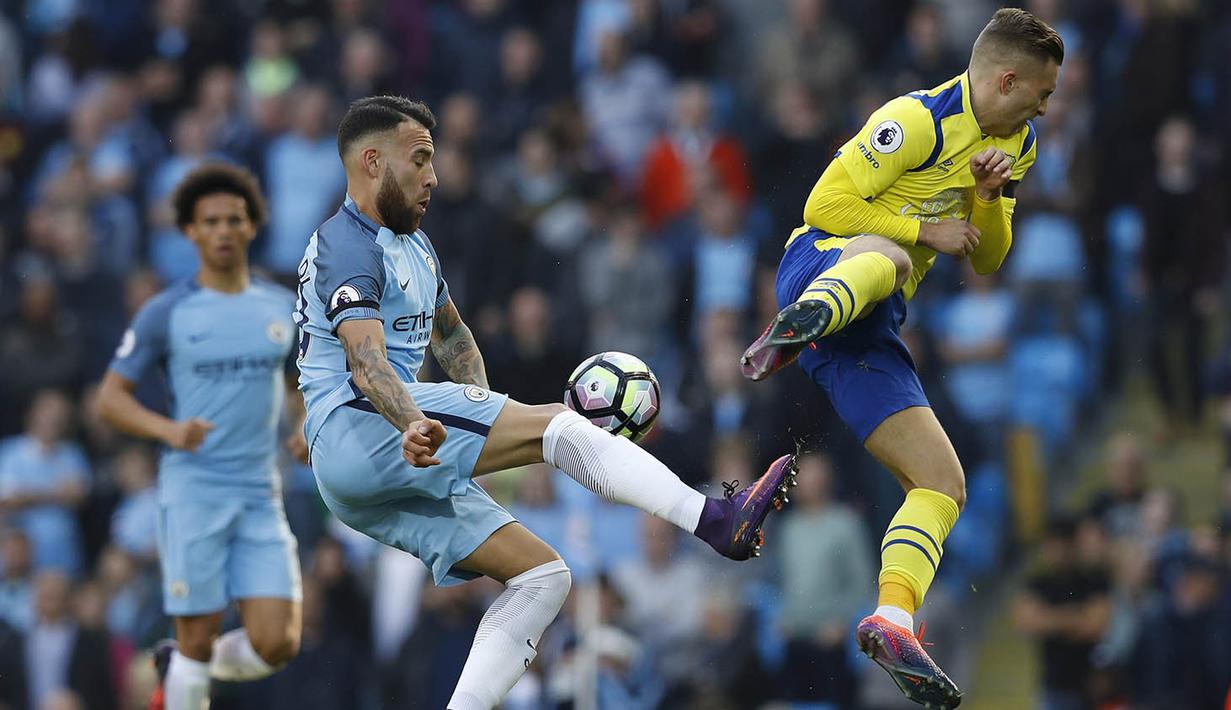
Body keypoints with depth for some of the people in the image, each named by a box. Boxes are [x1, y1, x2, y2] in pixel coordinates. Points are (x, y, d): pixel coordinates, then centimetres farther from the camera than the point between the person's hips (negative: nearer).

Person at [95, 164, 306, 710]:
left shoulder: (282, 308, 10)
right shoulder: (166, 313, -1)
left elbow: (299, 386, 24)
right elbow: (110, 398, 0)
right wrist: (168, 430, -18)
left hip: (261, 498, 3)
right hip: (193, 494, -3)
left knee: (275, 643, -6)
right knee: (198, 639, -5)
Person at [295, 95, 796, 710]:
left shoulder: (412, 246, 23)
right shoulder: (347, 247, -9)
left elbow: (450, 332, 37)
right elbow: (365, 359, -25)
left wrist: (478, 399, 16)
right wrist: (412, 425, -45)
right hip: (353, 429, -10)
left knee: (542, 575, 1)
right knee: (556, 426, -19)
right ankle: (720, 521, -25)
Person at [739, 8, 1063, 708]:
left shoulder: (1017, 145, 18)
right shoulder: (919, 122, -9)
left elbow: (988, 261, 21)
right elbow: (826, 206, -12)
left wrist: (988, 198, 0)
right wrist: (925, 232, -8)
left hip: (872, 326, 8)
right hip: (823, 261, -8)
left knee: (944, 484, -3)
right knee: (882, 258, -44)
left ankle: (893, 622, -18)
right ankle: (795, 326, -75)